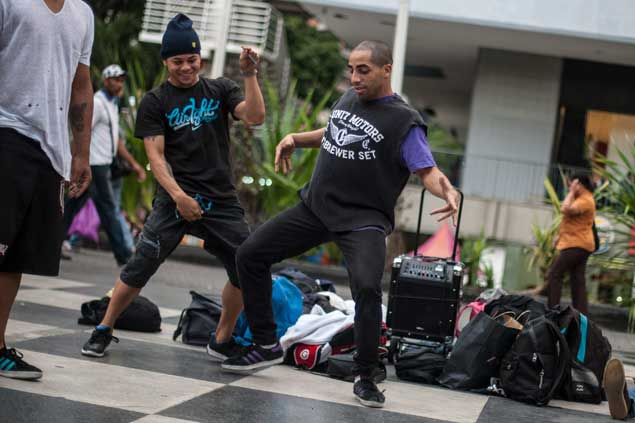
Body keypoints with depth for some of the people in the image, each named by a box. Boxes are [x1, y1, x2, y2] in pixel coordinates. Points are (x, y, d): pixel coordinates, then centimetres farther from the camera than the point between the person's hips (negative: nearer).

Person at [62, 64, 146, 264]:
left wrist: (133, 163, 19)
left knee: (73, 206, 11)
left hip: (103, 165, 9)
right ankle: (123, 254, -5)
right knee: (108, 208, -7)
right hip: (94, 165, -9)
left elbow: (116, 140, 24)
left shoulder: (112, 105, 20)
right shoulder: (97, 102, -11)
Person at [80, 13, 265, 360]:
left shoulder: (220, 90, 11)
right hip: (175, 199, -3)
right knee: (139, 268, -10)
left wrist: (249, 75, -15)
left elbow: (255, 116, -4)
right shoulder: (155, 102, 4)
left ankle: (221, 341, 14)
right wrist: (178, 195, -20)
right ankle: (104, 330, 6)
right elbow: (156, 155, -5)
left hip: (221, 200, 3)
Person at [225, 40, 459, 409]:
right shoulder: (349, 98, 9)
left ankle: (365, 378, -10)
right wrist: (295, 139, 17)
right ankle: (267, 345, 17)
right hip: (315, 208, 7)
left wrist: (446, 190, -36)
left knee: (367, 286, -30)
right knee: (250, 254, 4)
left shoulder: (404, 121, -10)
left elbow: (427, 170, -15)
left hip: (363, 219, -7)